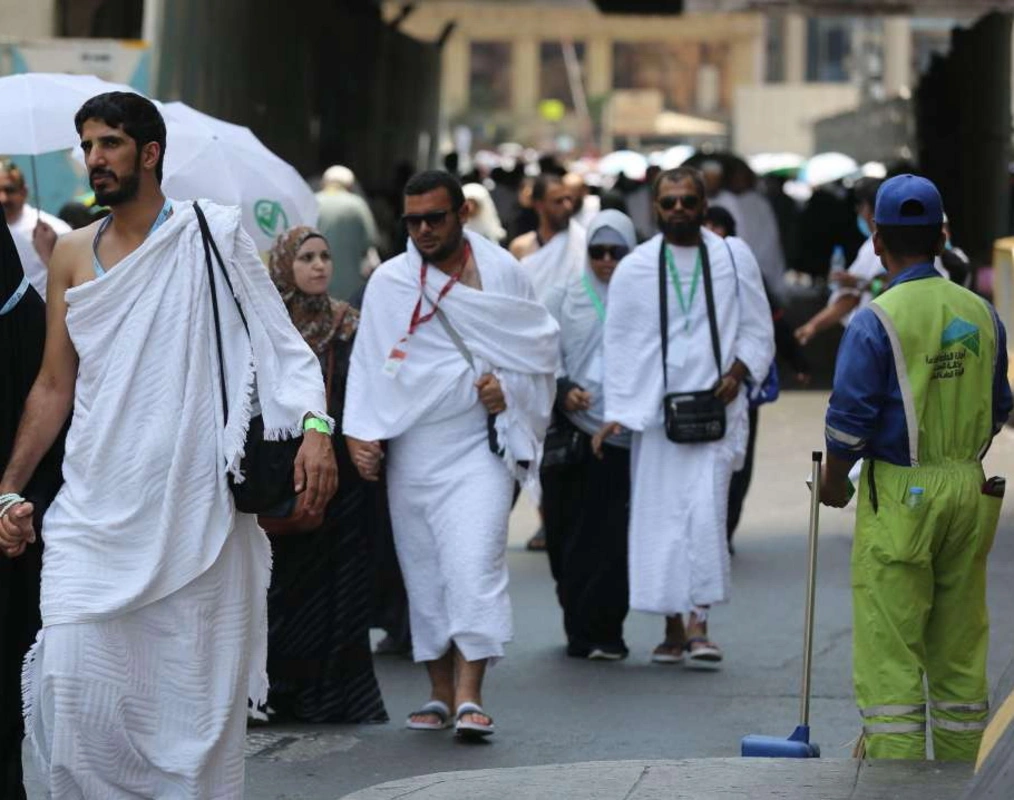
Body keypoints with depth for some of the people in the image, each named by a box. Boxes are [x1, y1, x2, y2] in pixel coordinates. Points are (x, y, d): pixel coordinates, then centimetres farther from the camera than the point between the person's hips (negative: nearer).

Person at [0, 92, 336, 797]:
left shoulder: (213, 237, 0)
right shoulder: (73, 255, 11)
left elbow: (282, 344, -3)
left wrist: (314, 426, -19)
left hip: (194, 512, -3)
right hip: (95, 514, 3)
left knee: (196, 690, 0)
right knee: (73, 679, -9)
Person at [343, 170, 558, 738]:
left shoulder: (501, 272, 2)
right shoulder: (389, 282, 5)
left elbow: (544, 344, 11)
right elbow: (369, 362, 8)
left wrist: (509, 386, -6)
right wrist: (361, 431, -2)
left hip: (478, 444, -2)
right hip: (411, 448, 2)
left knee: (475, 564, -15)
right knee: (424, 573, 6)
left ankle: (470, 695, -19)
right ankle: (441, 693, 15)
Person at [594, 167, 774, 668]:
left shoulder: (734, 258, 4)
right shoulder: (634, 269, 5)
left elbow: (757, 329, 9)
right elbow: (619, 345, 6)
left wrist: (738, 371, -8)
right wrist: (617, 413, 0)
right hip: (654, 410, 1)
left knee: (706, 509, -14)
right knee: (658, 515, 1)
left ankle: (699, 623, -11)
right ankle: (674, 628, 11)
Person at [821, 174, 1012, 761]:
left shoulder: (876, 322, -13)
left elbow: (850, 421, -12)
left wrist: (833, 485, 5)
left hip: (900, 494, -6)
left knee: (890, 652, -2)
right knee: (960, 652, 13)